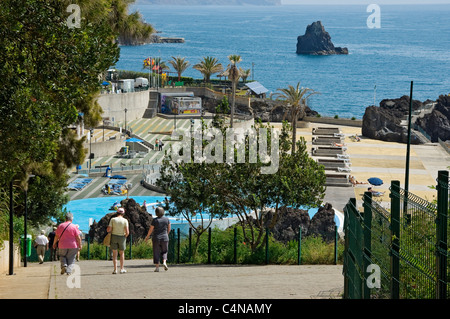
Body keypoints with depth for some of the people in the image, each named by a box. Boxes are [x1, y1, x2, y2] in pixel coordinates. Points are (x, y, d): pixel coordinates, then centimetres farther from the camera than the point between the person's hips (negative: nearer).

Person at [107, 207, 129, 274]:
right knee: (122, 253, 16)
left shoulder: (113, 219, -5)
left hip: (114, 237, 0)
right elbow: (127, 232, -13)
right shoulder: (125, 220, -7)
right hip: (122, 237, 0)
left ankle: (115, 269, 0)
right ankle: (122, 269, 15)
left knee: (114, 254, 7)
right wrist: (125, 236, 8)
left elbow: (108, 230, -10)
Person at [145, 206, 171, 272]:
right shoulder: (167, 219, -2)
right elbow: (169, 228, 7)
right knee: (164, 251, 17)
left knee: (156, 253, 5)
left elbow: (151, 230, -4)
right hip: (164, 238, 2)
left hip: (156, 238, -2)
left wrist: (147, 237, 11)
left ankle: (157, 267, 3)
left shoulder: (154, 220, -9)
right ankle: (164, 262, -7)